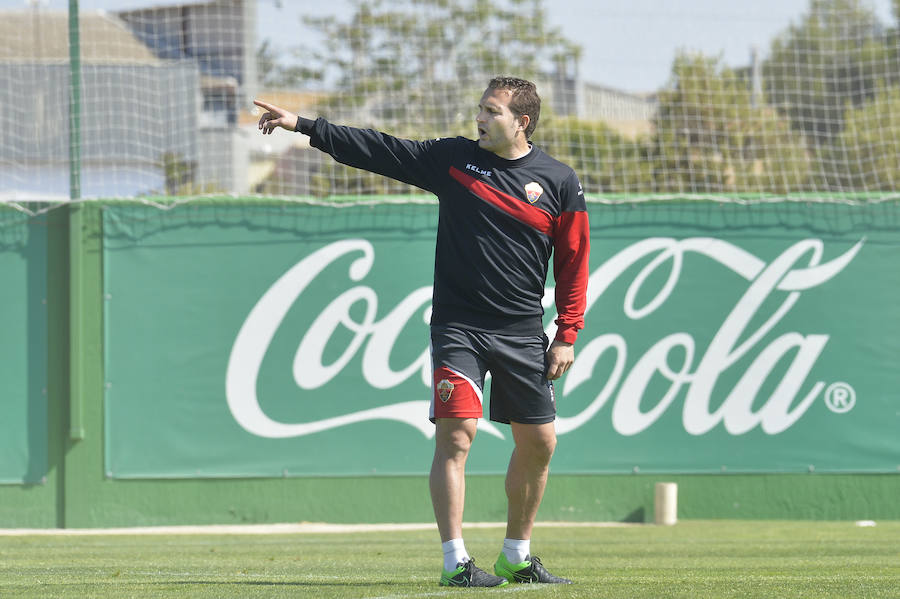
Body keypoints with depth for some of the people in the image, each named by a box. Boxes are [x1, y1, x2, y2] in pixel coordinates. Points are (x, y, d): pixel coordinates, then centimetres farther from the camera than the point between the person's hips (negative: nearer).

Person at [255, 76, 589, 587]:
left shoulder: (559, 181, 0)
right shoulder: (453, 158, 2)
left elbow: (574, 262, 3)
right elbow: (377, 150, 2)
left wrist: (567, 337, -1)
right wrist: (304, 126, -4)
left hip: (523, 335, 2)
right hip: (458, 328, -2)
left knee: (538, 445, 6)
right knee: (456, 434, -15)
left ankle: (517, 557, 24)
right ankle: (455, 562, -14)